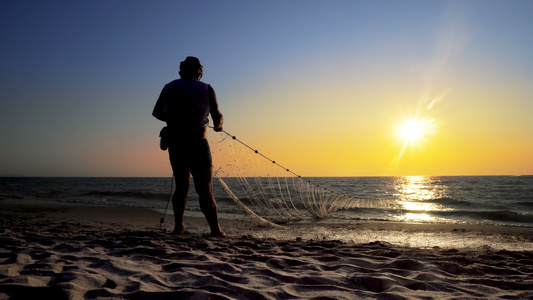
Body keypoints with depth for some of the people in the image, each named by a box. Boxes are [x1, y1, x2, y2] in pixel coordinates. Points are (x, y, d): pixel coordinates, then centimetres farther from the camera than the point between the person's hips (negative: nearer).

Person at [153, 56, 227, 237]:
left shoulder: (169, 87, 8)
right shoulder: (206, 89, -2)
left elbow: (157, 113, 17)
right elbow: (217, 117, 2)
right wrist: (218, 125, 24)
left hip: (175, 146, 4)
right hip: (197, 146, -4)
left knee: (181, 186, 17)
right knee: (205, 190, 0)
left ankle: (178, 226, 16)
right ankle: (216, 230, 0)